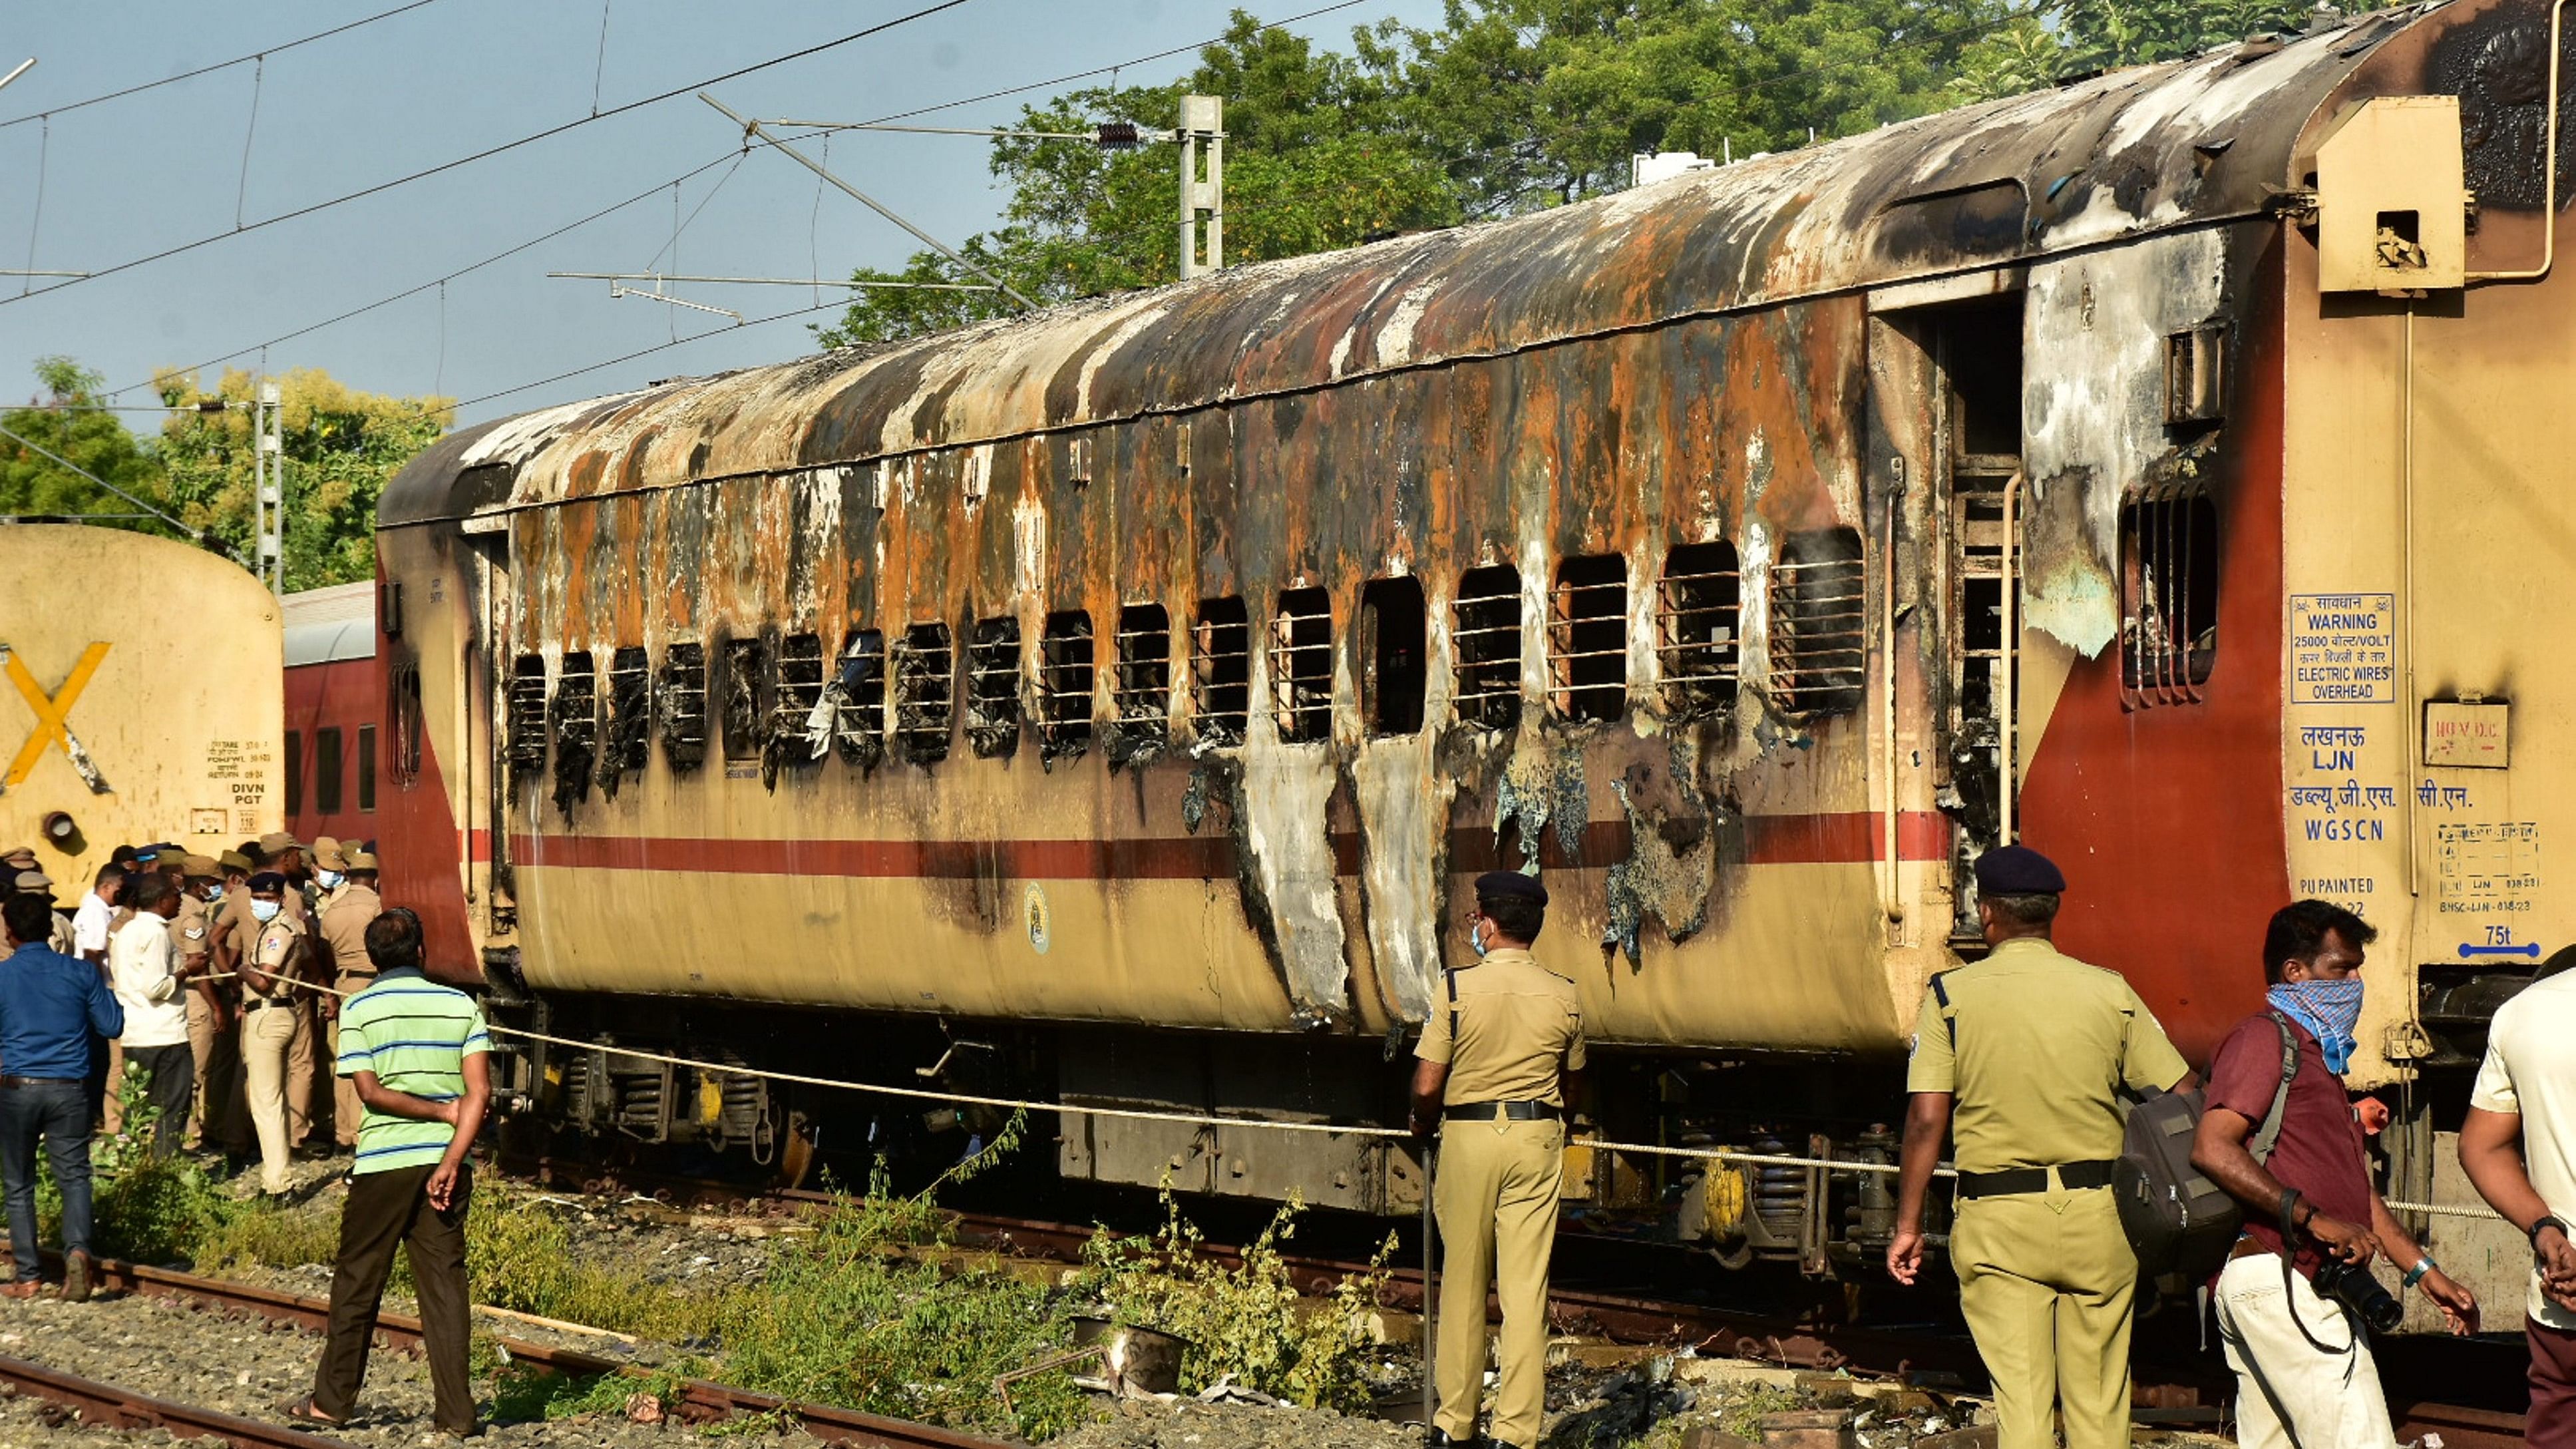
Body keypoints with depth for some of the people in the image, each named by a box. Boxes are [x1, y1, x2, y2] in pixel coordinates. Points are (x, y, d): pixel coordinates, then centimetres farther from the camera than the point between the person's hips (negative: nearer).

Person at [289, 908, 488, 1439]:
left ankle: (333, 1400, 18)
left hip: (383, 1163, -2)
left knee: (357, 1284, 10)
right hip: (444, 1159, 2)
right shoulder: (461, 1005, 4)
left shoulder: (359, 1010, -1)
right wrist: (451, 1160, -11)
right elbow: (479, 1091, -6)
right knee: (445, 1284, 4)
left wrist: (443, 1112, -4)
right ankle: (456, 1412, 1)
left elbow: (371, 1092, -10)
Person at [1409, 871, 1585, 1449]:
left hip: (1468, 1135, -2)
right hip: (1538, 1138, 2)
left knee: (1464, 1282, 10)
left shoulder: (1458, 988, -9)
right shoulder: (1564, 996, 0)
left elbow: (1426, 1087, -8)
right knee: (1527, 1285, 2)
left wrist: (1424, 1124, 13)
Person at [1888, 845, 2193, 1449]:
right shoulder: (2108, 991, 0)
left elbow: (1926, 1121, -8)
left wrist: (1908, 1226, 0)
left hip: (1998, 1218, -1)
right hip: (2097, 1214, 1)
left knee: (2020, 1400, 1)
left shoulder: (1952, 993, -4)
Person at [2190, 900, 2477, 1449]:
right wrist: (2313, 1218, -23)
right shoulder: (2263, 1039, -5)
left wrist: (2422, 1271, 22)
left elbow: (2353, 1186, 29)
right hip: (2280, 1281, -10)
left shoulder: (2316, 1056, 27)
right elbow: (2212, 1150, -20)